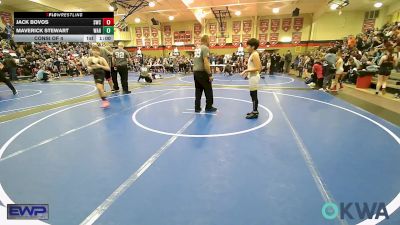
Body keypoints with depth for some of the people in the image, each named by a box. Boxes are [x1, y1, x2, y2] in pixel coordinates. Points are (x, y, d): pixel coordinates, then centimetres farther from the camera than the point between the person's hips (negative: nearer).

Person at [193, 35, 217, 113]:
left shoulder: (197, 48, 16)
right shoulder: (205, 48, -10)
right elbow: (206, 62, -19)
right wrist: (210, 74, -18)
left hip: (195, 71, 8)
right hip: (202, 72, -8)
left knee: (198, 90, 11)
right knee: (208, 90, 3)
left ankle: (197, 108, 14)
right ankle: (209, 107, 11)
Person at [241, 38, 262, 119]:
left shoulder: (255, 55, -16)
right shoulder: (253, 54, 14)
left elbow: (257, 68, -22)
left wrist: (246, 70, -22)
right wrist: (247, 72, 12)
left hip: (254, 77, -10)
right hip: (252, 76, 10)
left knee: (254, 95, -4)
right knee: (253, 94, 14)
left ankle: (255, 113, 5)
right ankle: (255, 111, 24)